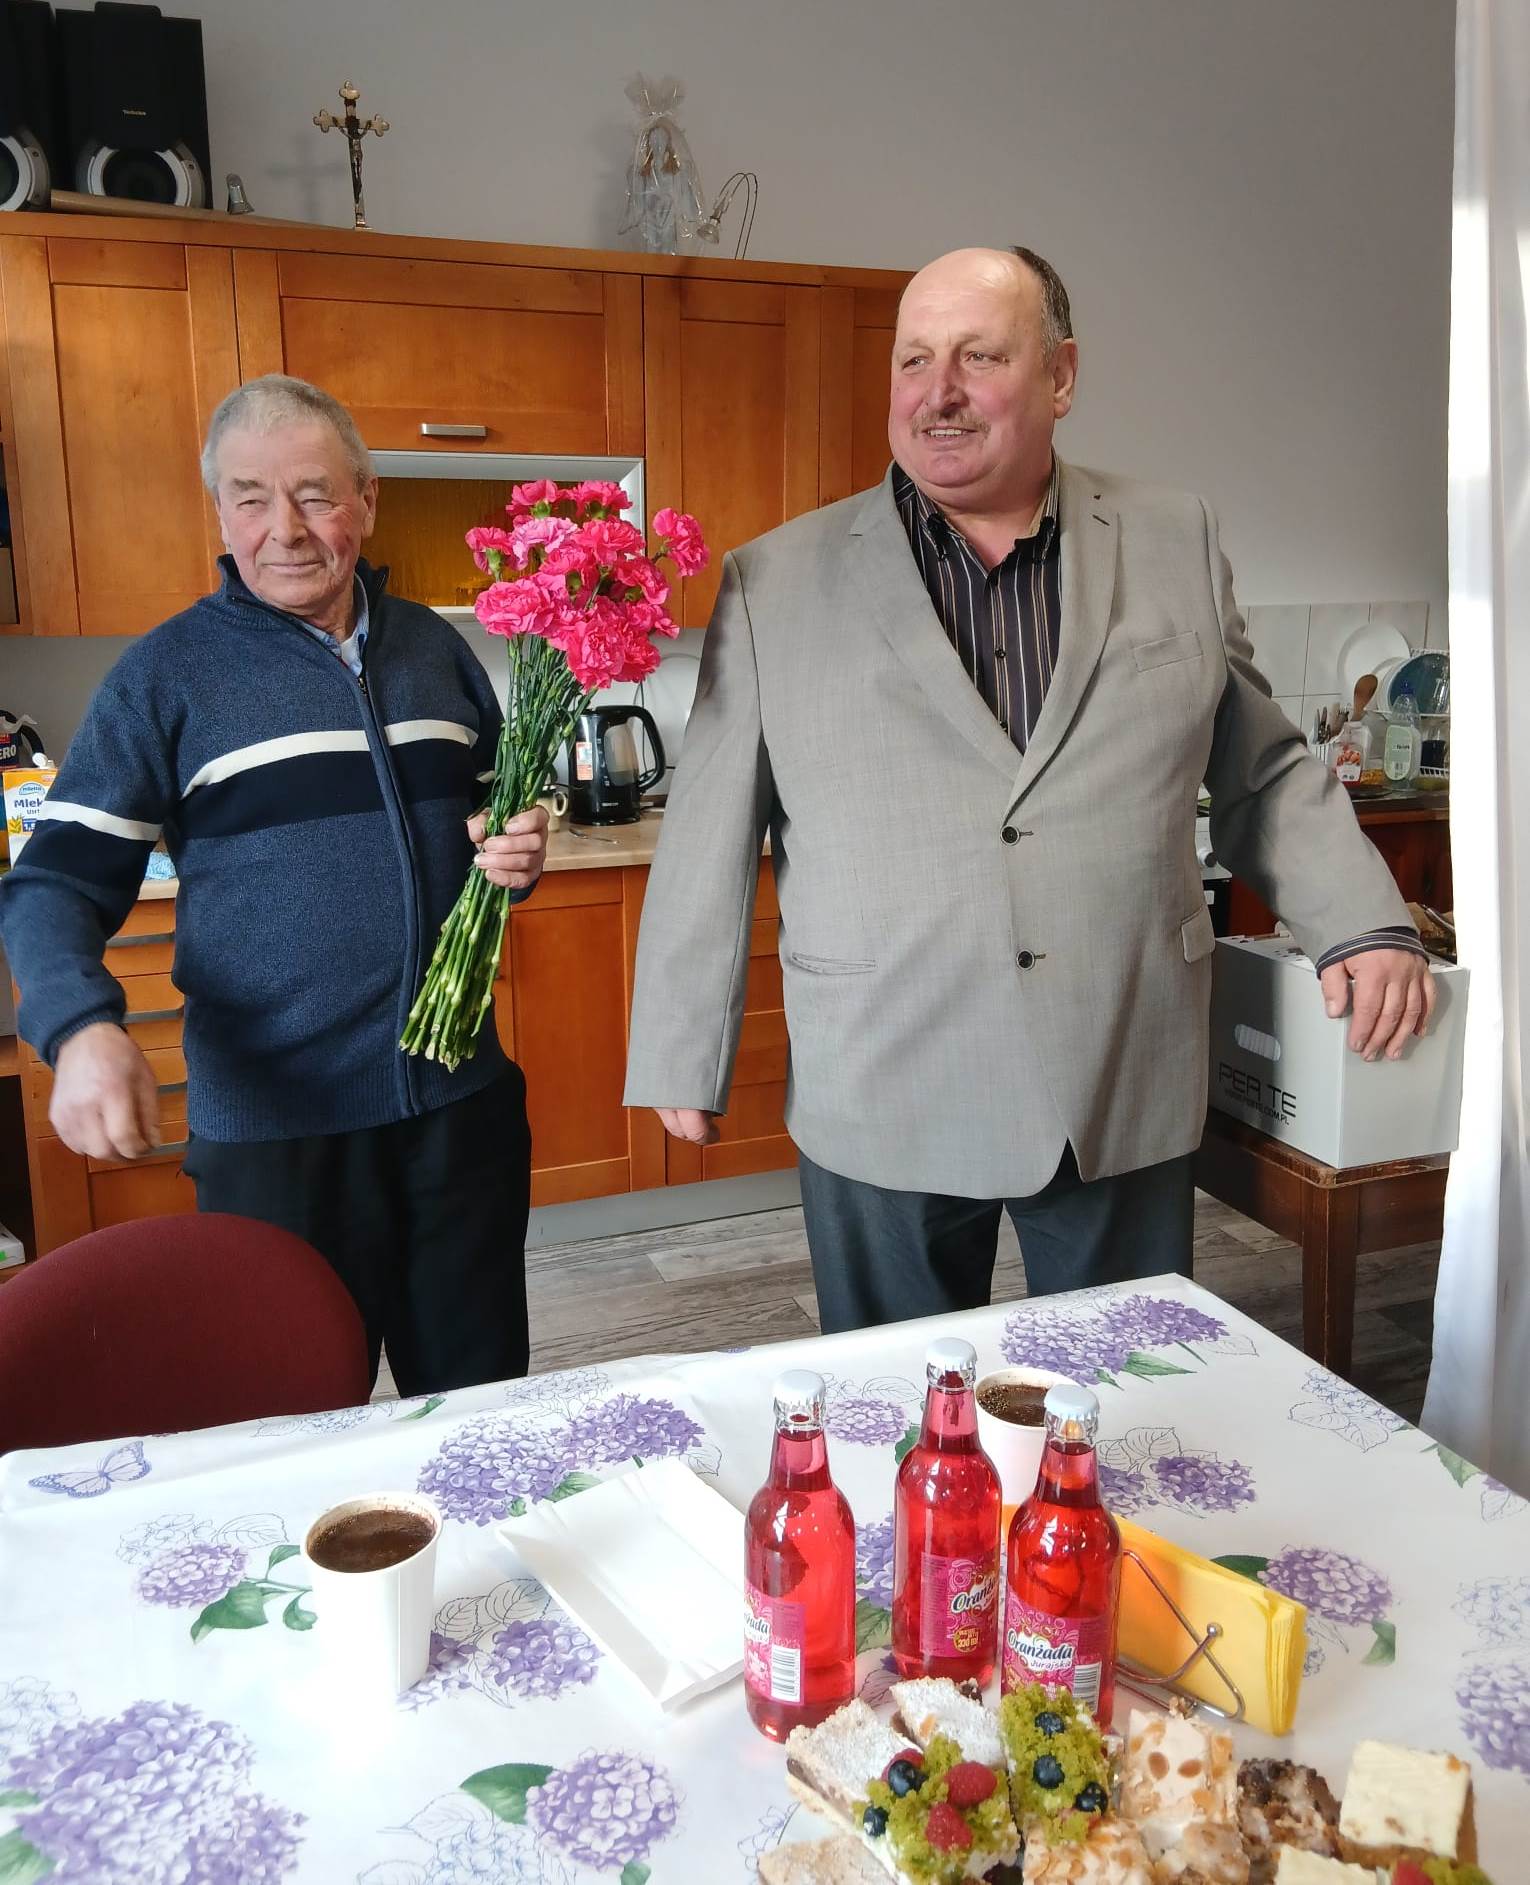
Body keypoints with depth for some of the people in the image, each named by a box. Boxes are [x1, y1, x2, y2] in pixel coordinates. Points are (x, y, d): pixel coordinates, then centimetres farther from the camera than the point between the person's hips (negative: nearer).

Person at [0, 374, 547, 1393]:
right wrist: (83, 1029, -26)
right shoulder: (168, 673, -4)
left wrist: (519, 853, -5)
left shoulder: (435, 647, 7)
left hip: (462, 1100, 3)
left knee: (483, 1410, 17)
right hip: (275, 1126, -3)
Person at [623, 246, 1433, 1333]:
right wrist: (683, 1059, 2)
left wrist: (1365, 925, -1)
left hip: (1129, 1106, 2)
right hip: (882, 1116, -1)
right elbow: (712, 841, 1)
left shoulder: (1177, 546, 5)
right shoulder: (776, 584, -1)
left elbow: (1266, 774, 12)